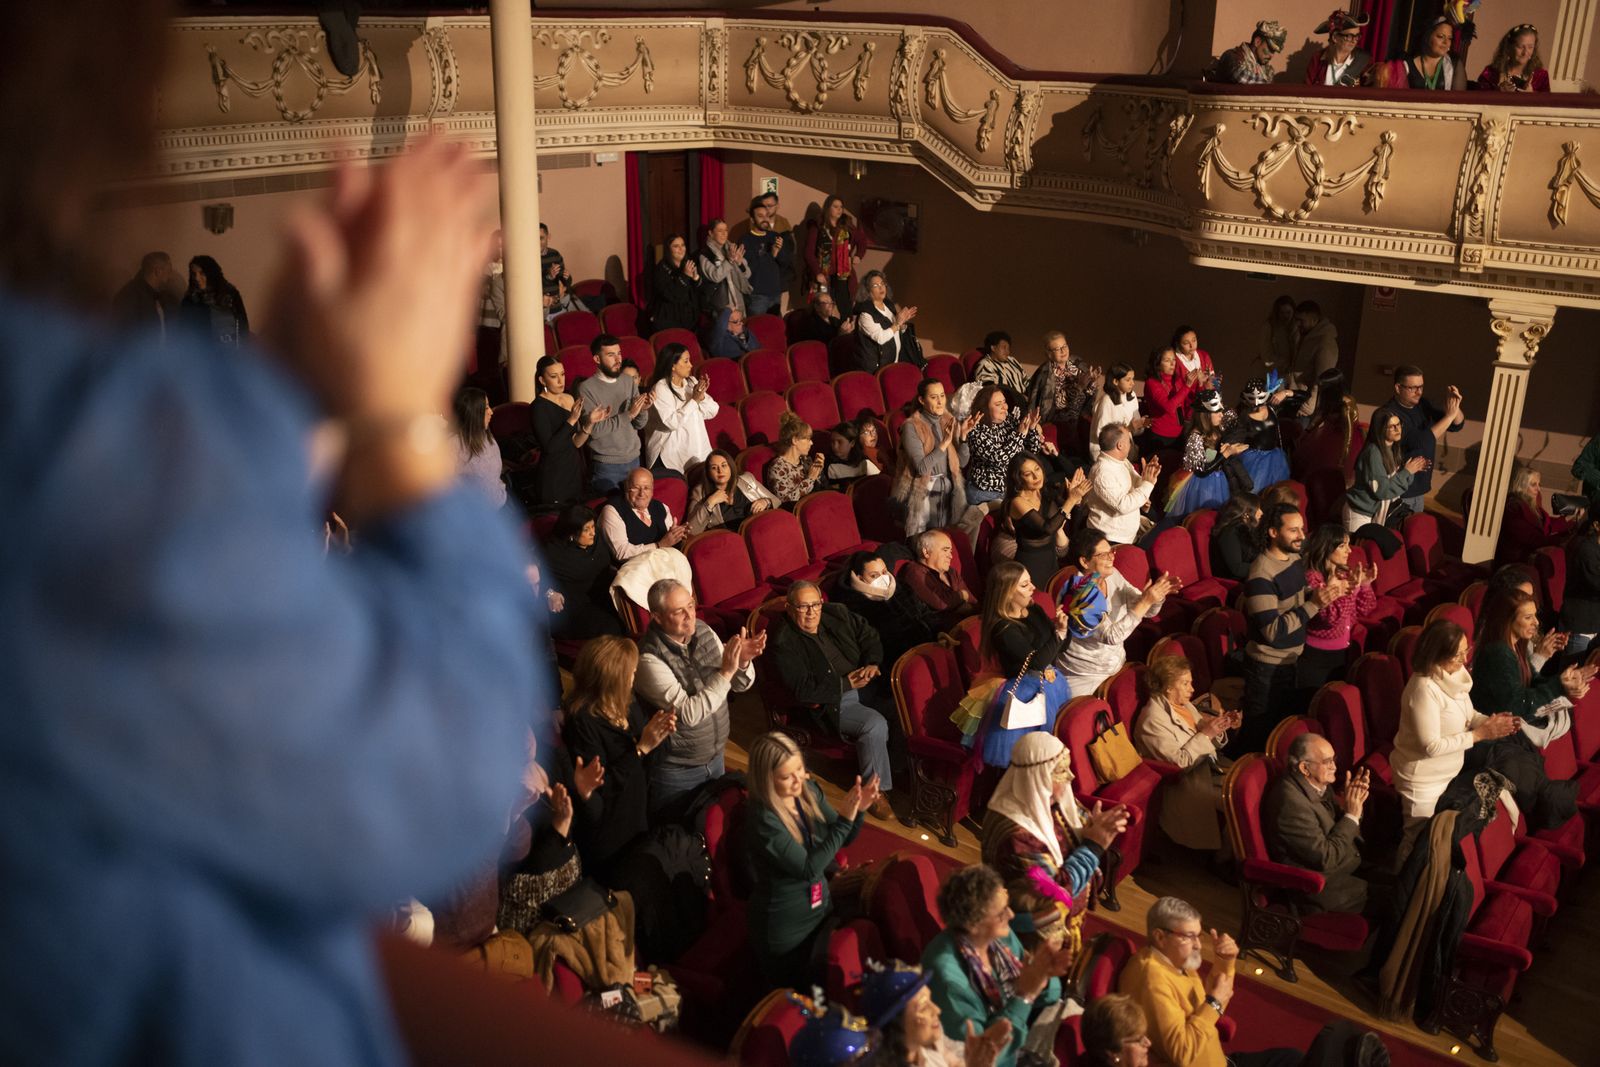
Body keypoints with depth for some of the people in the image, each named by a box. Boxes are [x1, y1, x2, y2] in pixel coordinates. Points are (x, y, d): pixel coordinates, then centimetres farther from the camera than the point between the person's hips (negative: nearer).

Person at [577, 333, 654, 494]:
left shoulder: (629, 381, 3)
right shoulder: (586, 388, -11)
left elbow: (638, 425, 5)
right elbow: (594, 429, -19)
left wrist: (643, 410, -16)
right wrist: (628, 414, -21)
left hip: (634, 459, 5)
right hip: (606, 465, -5)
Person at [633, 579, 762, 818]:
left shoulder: (703, 631, -7)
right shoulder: (649, 659, -26)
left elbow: (740, 684, 1)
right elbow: (689, 714, -30)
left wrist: (743, 662, -21)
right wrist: (725, 672, -32)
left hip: (715, 757, 6)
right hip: (676, 770, -6)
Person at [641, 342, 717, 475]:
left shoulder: (692, 382, 8)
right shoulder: (661, 388, -12)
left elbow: (712, 412, 6)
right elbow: (671, 423, -21)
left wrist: (702, 396, -13)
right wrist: (693, 400, -18)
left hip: (697, 451, 6)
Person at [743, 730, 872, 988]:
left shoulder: (809, 791, -9)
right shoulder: (763, 821, -30)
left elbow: (843, 840, 1)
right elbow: (808, 868, -30)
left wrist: (858, 810, -20)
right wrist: (844, 819, -34)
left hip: (821, 909, 6)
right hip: (786, 930, -6)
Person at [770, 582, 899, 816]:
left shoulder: (838, 614, 6)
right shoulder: (783, 643, -11)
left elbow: (870, 637, 15)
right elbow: (802, 689, -16)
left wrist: (873, 663, -6)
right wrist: (845, 683, -18)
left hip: (866, 684, 6)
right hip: (832, 703, -6)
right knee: (874, 724, -30)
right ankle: (874, 790, -11)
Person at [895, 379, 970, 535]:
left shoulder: (949, 421, 2)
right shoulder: (912, 426, -14)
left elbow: (962, 462, 1)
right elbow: (921, 468, -22)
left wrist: (963, 435, -13)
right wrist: (944, 443, -25)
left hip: (948, 490, 5)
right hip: (923, 493, -5)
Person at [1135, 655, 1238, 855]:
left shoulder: (1184, 705, 9)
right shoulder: (1153, 720, -17)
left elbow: (1209, 745, 16)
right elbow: (1178, 761, -20)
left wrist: (1218, 728, -4)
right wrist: (1205, 734, -18)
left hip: (1209, 765, 9)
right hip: (1190, 781, -9)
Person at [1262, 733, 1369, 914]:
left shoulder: (1317, 783, -2)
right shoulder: (1292, 804, -29)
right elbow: (1325, 858, -24)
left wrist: (1354, 803, -11)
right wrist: (1351, 816, -19)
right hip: (1319, 885, -9)